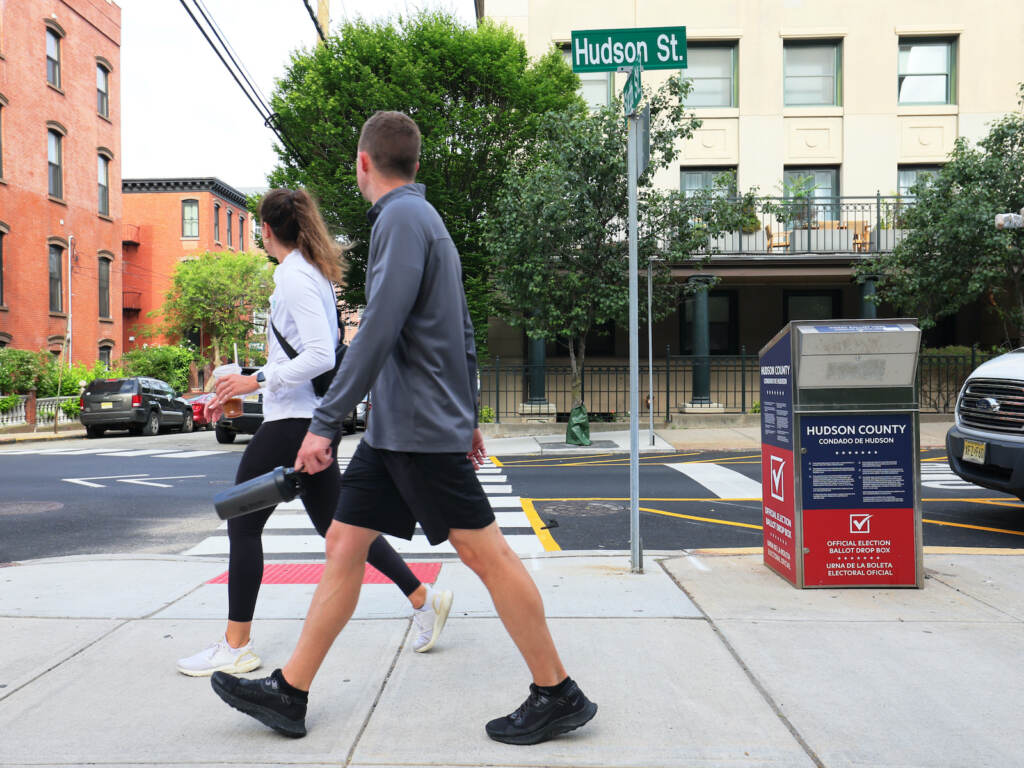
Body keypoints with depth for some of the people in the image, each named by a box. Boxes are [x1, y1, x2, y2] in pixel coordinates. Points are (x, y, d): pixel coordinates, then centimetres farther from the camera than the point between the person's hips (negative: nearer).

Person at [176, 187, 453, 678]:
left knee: (243, 525, 1)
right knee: (335, 524, 15)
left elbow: (320, 355, -24)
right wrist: (235, 395, 25)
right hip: (314, 417, 10)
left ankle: (235, 648, 11)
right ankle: (423, 600, 19)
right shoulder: (312, 272, 17)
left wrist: (258, 379, -20)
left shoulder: (294, 274, -13)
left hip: (295, 420, -10)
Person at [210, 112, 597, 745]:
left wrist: (326, 421, -19)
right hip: (394, 430, 10)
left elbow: (379, 330, -21)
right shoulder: (423, 217, 20)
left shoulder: (402, 217, -11)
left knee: (485, 552, -3)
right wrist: (468, 418, 24)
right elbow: (463, 332, 21)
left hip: (421, 429, -10)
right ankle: (289, 693, 18)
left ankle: (559, 695, 9)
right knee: (345, 542, 9)